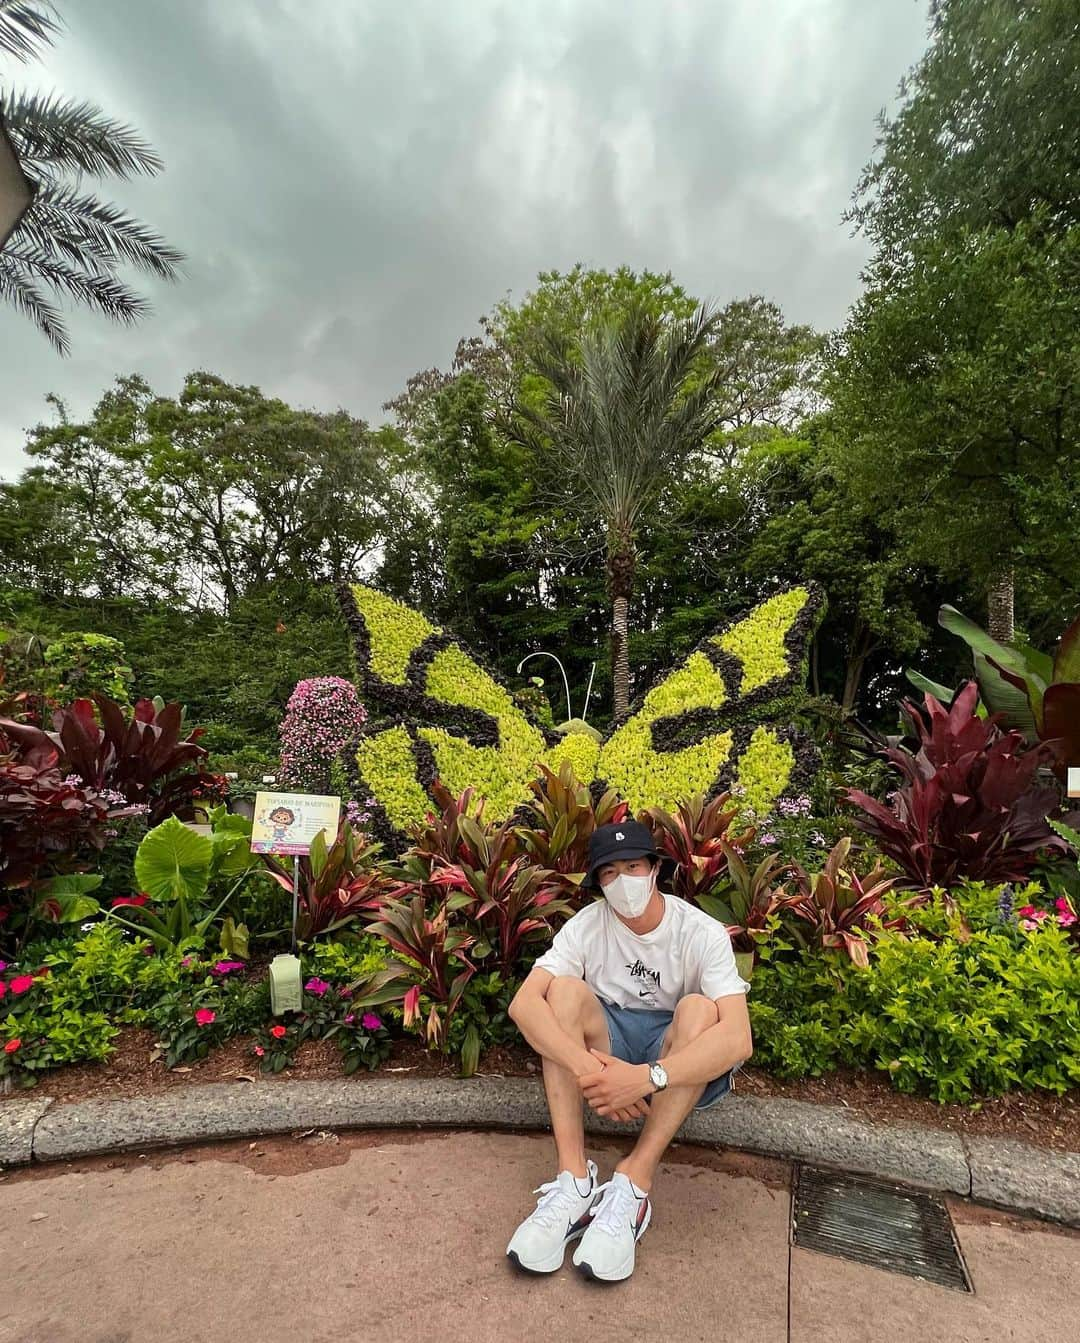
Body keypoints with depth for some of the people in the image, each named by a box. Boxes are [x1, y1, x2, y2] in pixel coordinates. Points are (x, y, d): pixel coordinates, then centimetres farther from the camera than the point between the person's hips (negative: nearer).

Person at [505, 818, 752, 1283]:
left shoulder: (701, 932, -18)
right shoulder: (586, 925, -12)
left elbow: (738, 1037, -32)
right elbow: (523, 1003, -25)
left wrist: (646, 1077, -45)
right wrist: (586, 1066, -42)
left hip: (679, 1062, -2)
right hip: (608, 1051, 2)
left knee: (698, 1009, -32)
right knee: (565, 988, -25)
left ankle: (633, 1181, -31)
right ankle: (574, 1179, -28)